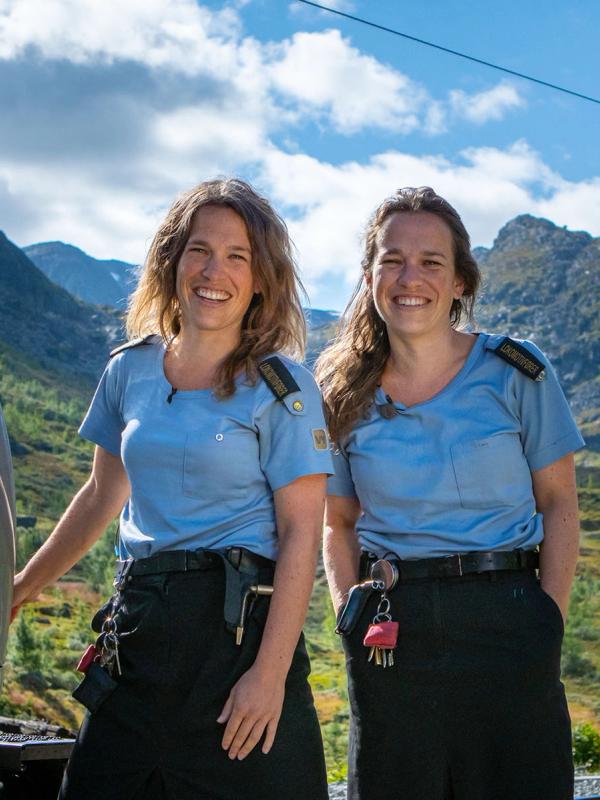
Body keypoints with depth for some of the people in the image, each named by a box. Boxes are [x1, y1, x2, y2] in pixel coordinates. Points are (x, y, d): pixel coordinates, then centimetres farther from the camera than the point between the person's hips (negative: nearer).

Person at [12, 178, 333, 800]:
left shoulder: (280, 387, -5)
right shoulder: (129, 370, 8)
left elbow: (301, 532, -9)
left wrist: (271, 671, -16)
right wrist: (22, 588, 21)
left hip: (241, 626, -4)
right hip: (139, 626, 4)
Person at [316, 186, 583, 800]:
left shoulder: (516, 372, -2)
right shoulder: (345, 395, 3)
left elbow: (558, 504, 3)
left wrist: (550, 622, -6)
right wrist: (351, 614, -1)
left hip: (505, 620, -1)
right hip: (388, 630, 2)